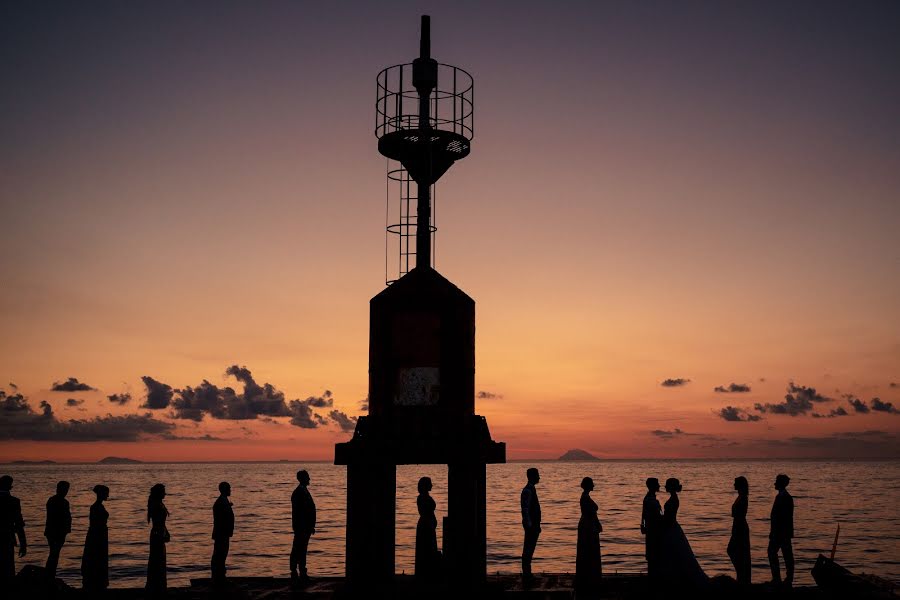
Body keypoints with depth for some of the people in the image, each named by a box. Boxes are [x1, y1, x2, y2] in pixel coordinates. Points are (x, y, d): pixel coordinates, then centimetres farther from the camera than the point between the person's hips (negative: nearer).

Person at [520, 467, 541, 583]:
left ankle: (527, 574, 21)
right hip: (531, 525, -10)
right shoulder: (527, 491, -18)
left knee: (530, 549, 14)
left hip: (534, 524, 10)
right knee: (528, 549, -6)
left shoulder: (531, 489, 14)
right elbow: (525, 510, -22)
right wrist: (529, 525, -24)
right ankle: (526, 574, -2)